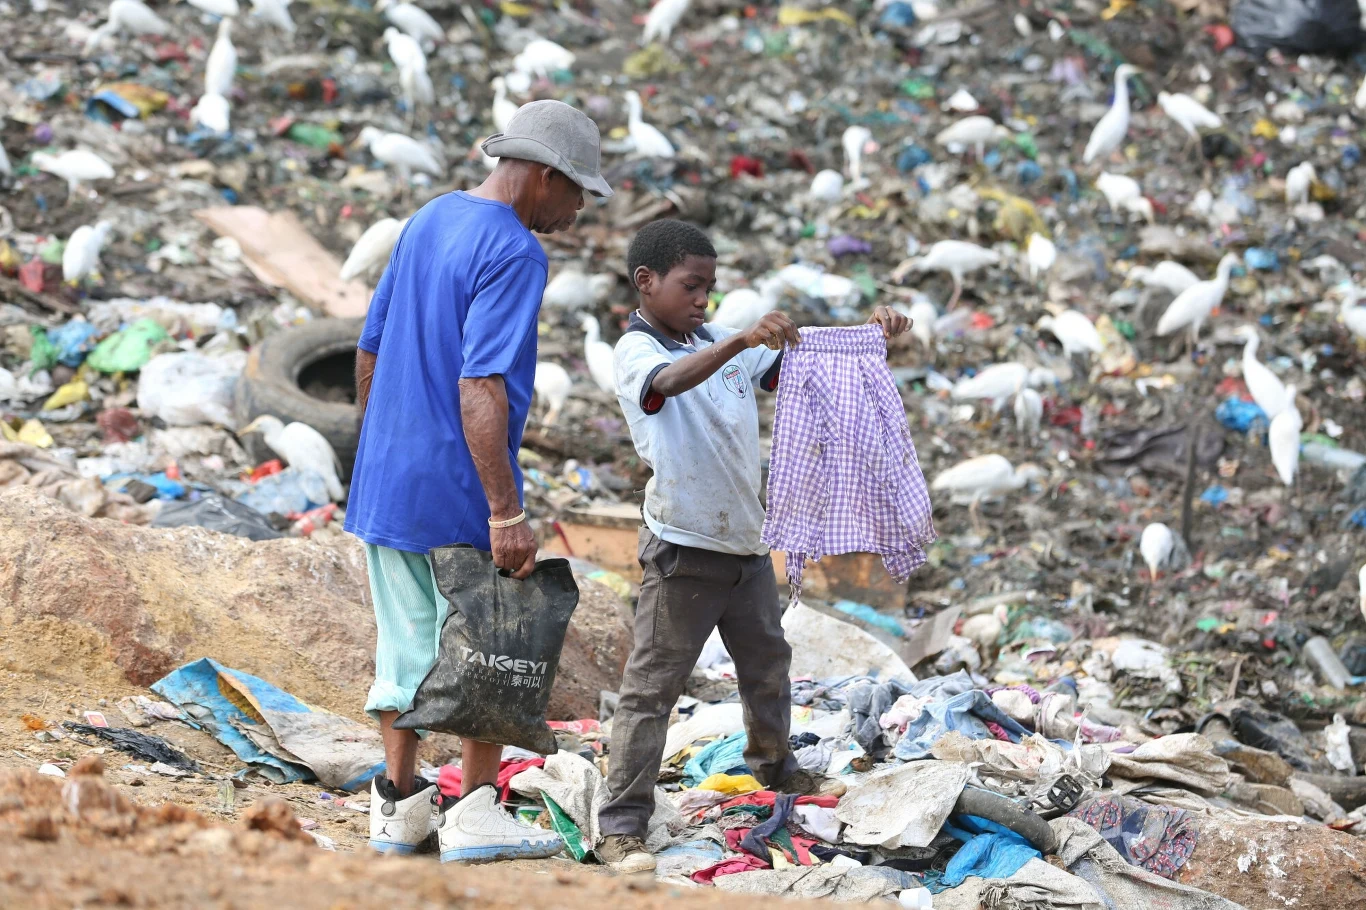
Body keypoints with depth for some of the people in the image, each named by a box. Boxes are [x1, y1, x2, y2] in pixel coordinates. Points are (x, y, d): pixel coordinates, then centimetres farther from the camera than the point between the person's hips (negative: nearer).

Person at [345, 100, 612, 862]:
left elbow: (370, 350, 17)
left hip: (387, 478, 8)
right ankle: (476, 810, 4)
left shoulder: (427, 222, 11)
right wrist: (506, 512, -26)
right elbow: (479, 389, -25)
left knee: (409, 643, 14)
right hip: (458, 488, -8)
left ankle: (401, 805, 18)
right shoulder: (514, 254, -16)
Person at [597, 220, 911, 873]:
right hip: (683, 548, -8)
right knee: (652, 687, -5)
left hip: (745, 539, 8)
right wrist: (740, 341, -50)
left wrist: (870, 334, -4)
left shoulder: (723, 343, 10)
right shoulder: (636, 351, -12)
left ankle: (774, 764, 49)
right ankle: (622, 828, -4)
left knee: (767, 661, 25)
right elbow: (668, 382, -36)